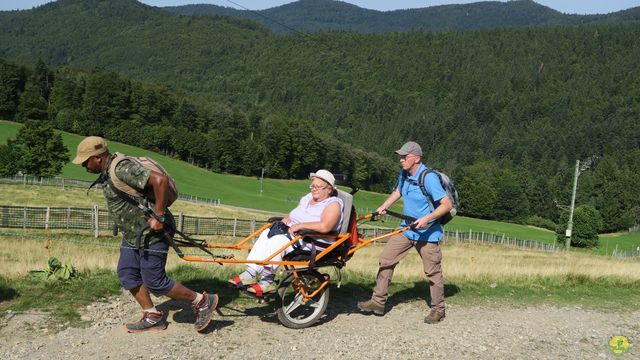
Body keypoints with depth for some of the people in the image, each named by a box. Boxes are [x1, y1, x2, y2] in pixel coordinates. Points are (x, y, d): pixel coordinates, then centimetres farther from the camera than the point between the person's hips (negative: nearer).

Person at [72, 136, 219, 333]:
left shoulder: (122, 169, -25)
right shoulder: (106, 173, 9)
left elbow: (160, 180, -35)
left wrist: (159, 217, -29)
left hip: (152, 233, -10)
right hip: (133, 233, 10)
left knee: (155, 283, -5)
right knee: (127, 275, 11)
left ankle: (202, 301, 10)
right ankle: (153, 317, 22)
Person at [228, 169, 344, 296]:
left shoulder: (334, 204, -11)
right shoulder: (307, 198, 16)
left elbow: (324, 227, -27)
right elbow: (291, 216, 19)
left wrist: (300, 226, -23)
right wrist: (282, 224, -1)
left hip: (314, 244, -8)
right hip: (296, 234, 8)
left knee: (279, 240, -28)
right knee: (266, 233, -13)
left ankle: (267, 280, -23)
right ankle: (251, 273, -19)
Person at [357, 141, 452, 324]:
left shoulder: (429, 178, -22)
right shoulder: (404, 174, 1)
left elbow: (447, 204, -24)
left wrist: (427, 218, -32)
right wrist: (384, 206, 12)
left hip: (427, 232, -7)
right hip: (407, 228, 7)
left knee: (433, 271, 2)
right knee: (386, 259, 3)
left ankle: (438, 310, 20)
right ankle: (378, 302, 11)